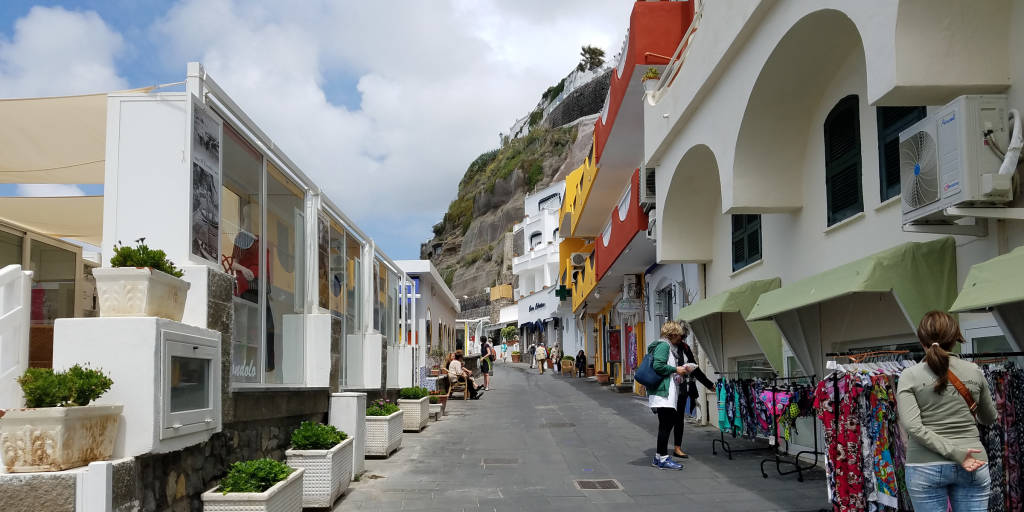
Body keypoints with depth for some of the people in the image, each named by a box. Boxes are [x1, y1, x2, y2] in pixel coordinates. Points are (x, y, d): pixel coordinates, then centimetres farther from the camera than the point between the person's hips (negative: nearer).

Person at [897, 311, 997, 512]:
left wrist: (954, 453, -14)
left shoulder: (910, 376, -4)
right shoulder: (974, 372, 3)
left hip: (926, 467, -2)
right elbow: (990, 418, 19)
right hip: (973, 467, 2)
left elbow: (912, 427, -16)